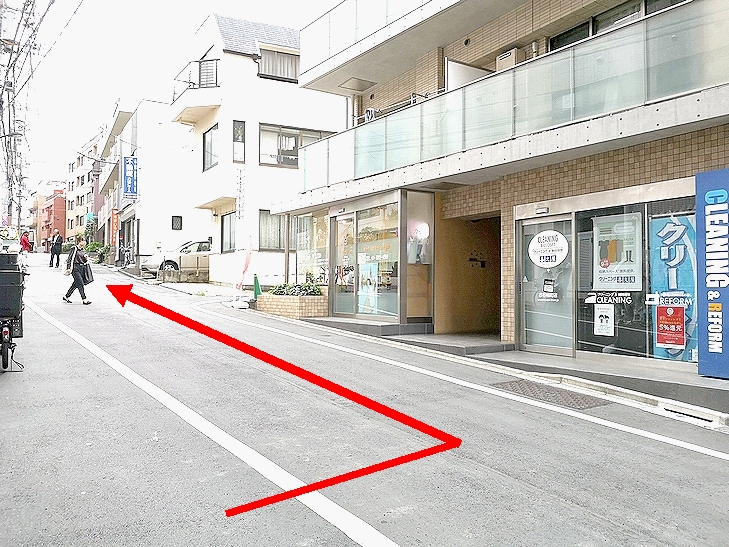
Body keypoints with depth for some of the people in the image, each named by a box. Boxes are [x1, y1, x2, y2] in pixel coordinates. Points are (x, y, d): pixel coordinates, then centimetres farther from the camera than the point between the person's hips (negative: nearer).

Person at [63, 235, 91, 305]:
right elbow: (70, 258, -11)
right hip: (75, 268, -8)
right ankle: (84, 300, -7)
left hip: (81, 268, 8)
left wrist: (86, 258, -3)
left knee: (76, 284, 14)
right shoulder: (74, 248, -9)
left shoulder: (82, 250, 12)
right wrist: (68, 268, -16)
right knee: (80, 284, -9)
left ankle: (66, 297, 27)